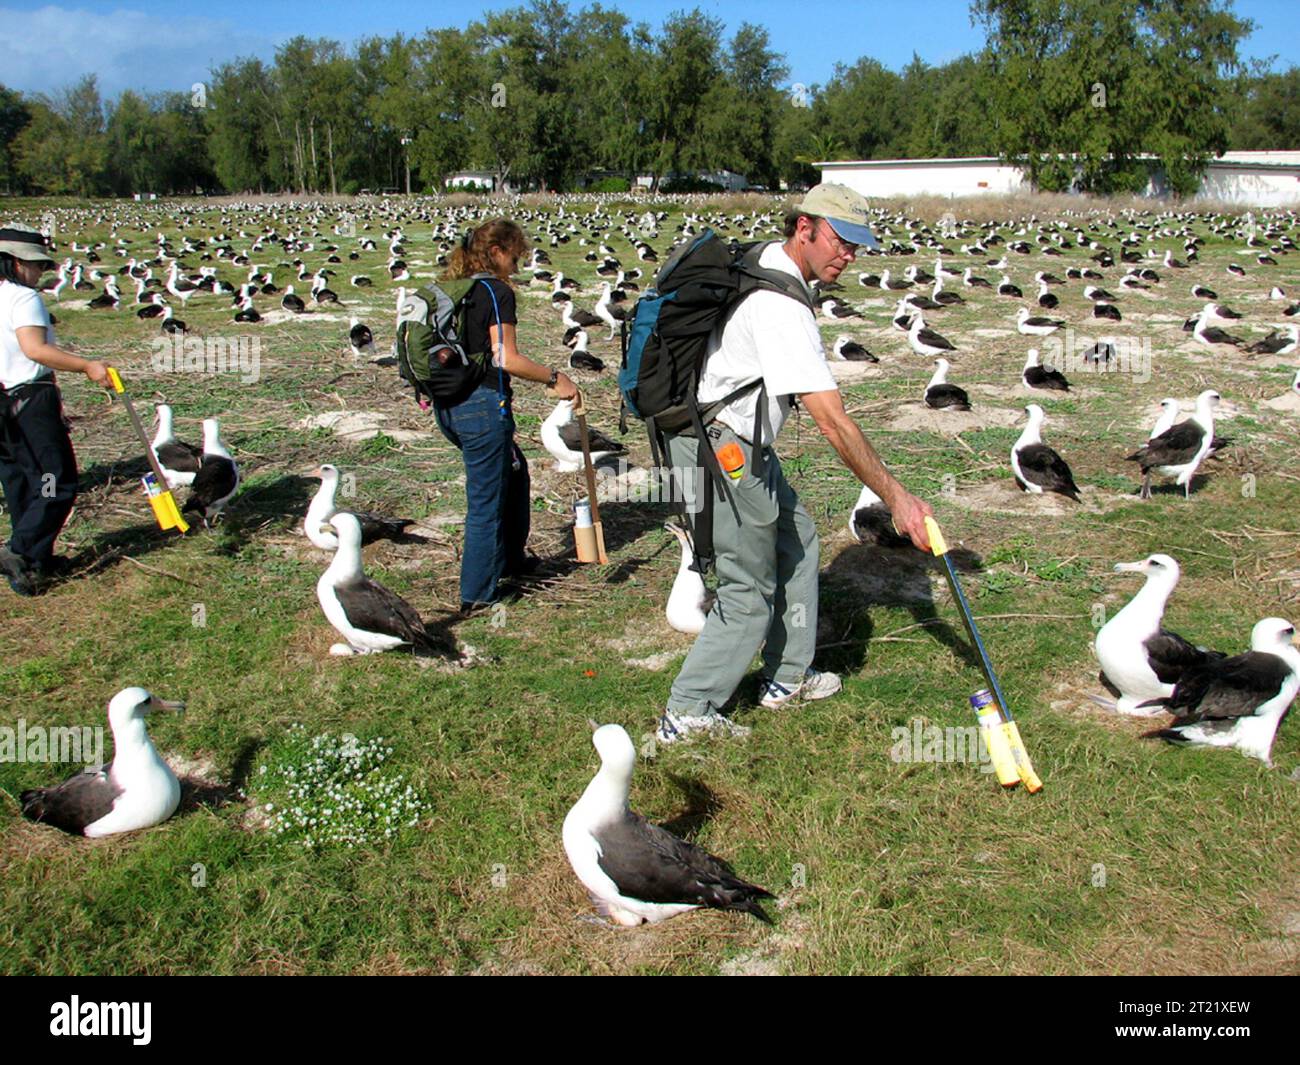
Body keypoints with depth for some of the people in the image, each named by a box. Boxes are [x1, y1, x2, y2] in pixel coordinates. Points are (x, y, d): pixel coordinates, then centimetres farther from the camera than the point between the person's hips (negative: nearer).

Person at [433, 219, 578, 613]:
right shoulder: (497, 291, -11)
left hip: (447, 404, 9)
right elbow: (506, 359, -18)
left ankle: (511, 558, 38)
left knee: (514, 470, 26)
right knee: (485, 499, 3)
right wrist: (555, 378, -9)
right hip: (483, 403, -9)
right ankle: (478, 593, 11)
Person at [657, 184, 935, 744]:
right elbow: (833, 422, -28)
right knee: (750, 590, -2)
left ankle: (788, 677, 29)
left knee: (794, 540, 18)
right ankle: (688, 713, 10)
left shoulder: (764, 264, 7)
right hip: (721, 449, -10)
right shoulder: (781, 306, -25)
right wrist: (896, 497, -24)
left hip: (742, 442, 10)